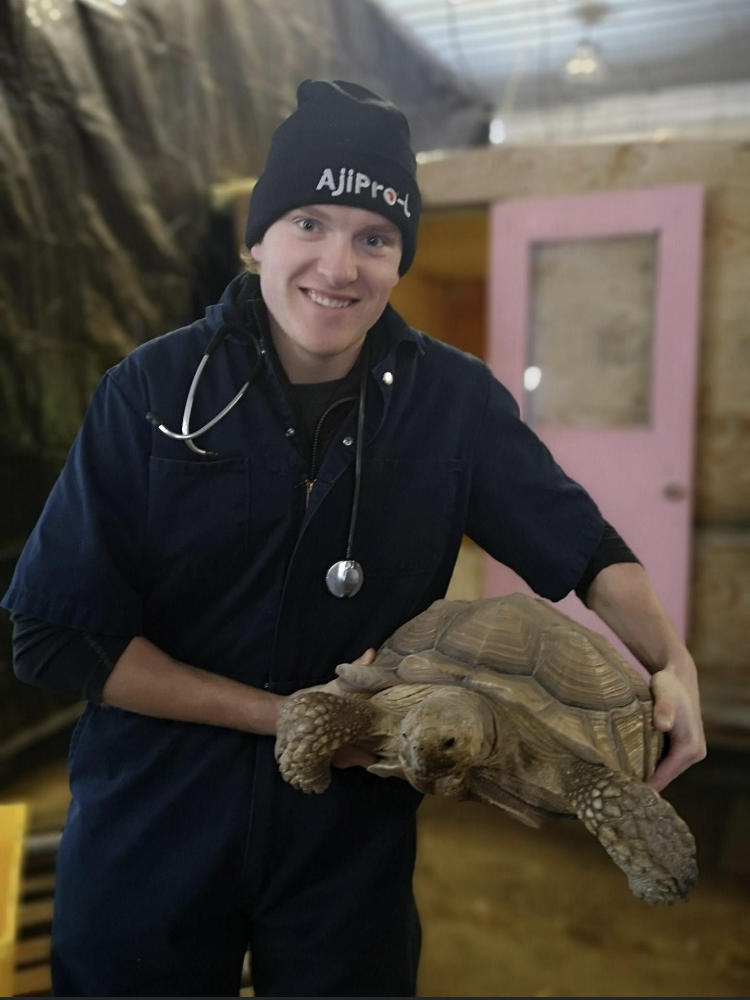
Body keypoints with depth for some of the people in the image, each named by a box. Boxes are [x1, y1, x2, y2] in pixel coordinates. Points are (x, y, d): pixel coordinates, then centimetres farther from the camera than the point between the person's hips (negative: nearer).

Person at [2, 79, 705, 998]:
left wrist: (670, 662, -20)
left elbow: (586, 547, 0)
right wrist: (287, 716, -18)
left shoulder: (452, 398, -8)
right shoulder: (155, 389, -13)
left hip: (354, 838, 2)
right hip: (148, 822, 0)